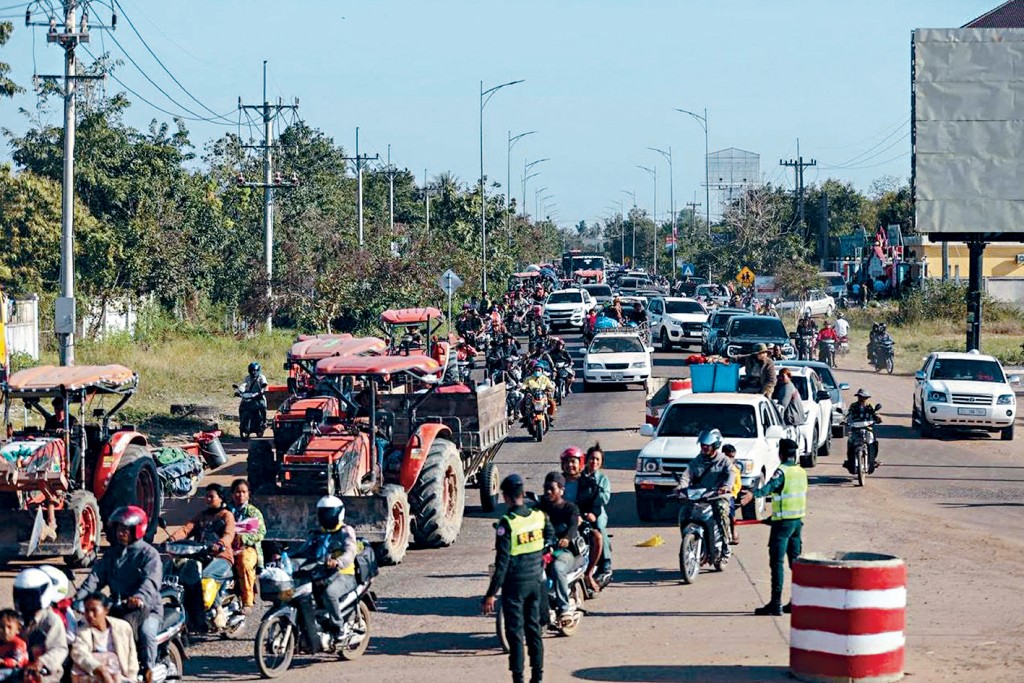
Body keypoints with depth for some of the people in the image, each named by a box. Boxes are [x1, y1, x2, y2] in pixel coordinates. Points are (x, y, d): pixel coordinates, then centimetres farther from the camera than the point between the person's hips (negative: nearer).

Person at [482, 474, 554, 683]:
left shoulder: (507, 523, -18)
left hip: (515, 584, -5)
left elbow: (502, 562, -19)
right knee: (534, 629, 15)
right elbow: (550, 537, 18)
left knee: (515, 632, 1)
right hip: (536, 581, 5)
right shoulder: (540, 516, -2)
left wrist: (491, 593, -14)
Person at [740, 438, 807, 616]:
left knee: (777, 561, -8)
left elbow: (771, 486, -33)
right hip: (798, 520, 8)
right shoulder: (802, 472, 12)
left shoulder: (782, 471, -12)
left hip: (783, 521, -8)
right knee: (795, 561, 14)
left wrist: (753, 494, -49)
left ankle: (776, 604, -13)